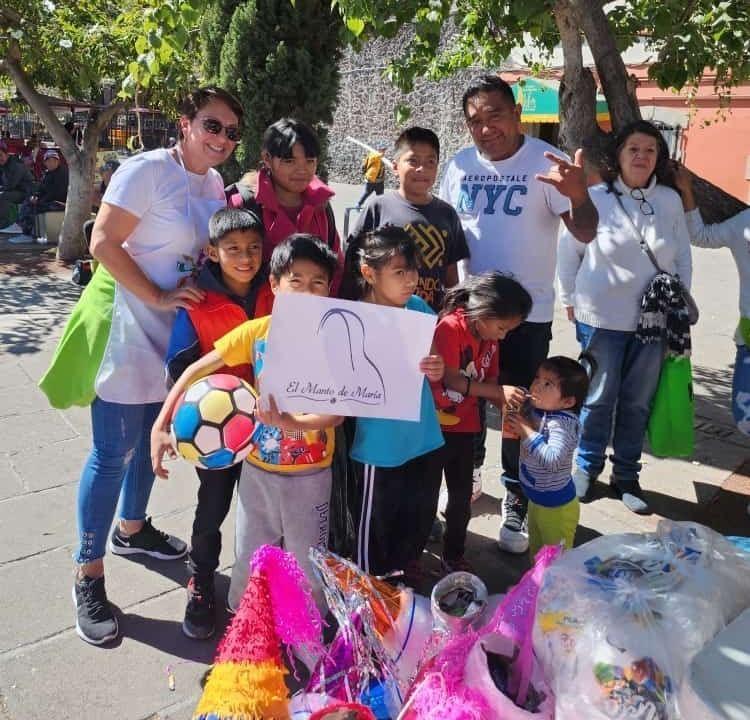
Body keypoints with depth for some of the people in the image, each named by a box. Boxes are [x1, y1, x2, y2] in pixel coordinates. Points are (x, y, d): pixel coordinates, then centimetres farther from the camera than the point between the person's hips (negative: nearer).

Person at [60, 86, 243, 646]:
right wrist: (157, 297, -21)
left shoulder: (214, 183, 7)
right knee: (113, 453, -1)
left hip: (176, 336, 8)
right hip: (130, 333, -7)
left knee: (153, 439, 21)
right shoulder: (148, 170, -15)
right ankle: (89, 578, 14)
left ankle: (131, 528, 43)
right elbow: (104, 243, -20)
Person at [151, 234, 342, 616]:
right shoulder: (255, 332, -6)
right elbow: (197, 369, -2)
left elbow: (337, 412, -19)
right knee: (249, 561, 18)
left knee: (308, 569, 12)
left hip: (309, 473, -2)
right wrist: (160, 425, -9)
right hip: (258, 466, 2)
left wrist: (293, 423, -37)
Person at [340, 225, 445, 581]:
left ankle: (408, 570, 51)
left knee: (420, 517, 24)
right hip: (381, 447, -5)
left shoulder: (418, 307, -4)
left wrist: (437, 369, -15)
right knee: (377, 524, 15)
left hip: (425, 439, 5)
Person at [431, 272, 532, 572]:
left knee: (462, 495, 15)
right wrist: (500, 392, -25)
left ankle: (453, 556, 33)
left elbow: (490, 381, 4)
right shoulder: (450, 327, -22)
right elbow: (451, 380, -25)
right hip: (434, 424, -6)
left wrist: (508, 405, -13)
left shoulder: (490, 339, 1)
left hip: (464, 426, 7)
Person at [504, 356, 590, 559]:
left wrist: (527, 432, -34)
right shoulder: (536, 411, -6)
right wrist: (512, 415, -9)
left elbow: (552, 460, -40)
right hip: (536, 499, 8)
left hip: (556, 506, -8)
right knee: (536, 554, 26)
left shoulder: (563, 424, -29)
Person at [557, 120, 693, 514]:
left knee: (638, 402, 11)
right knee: (599, 397, 7)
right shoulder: (595, 197, -5)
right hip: (602, 318, -3)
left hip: (654, 320, 3)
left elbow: (683, 257, 9)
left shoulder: (670, 200, 3)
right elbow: (569, 251, 2)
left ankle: (626, 474, 27)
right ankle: (587, 467, 27)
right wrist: (572, 299, 3)